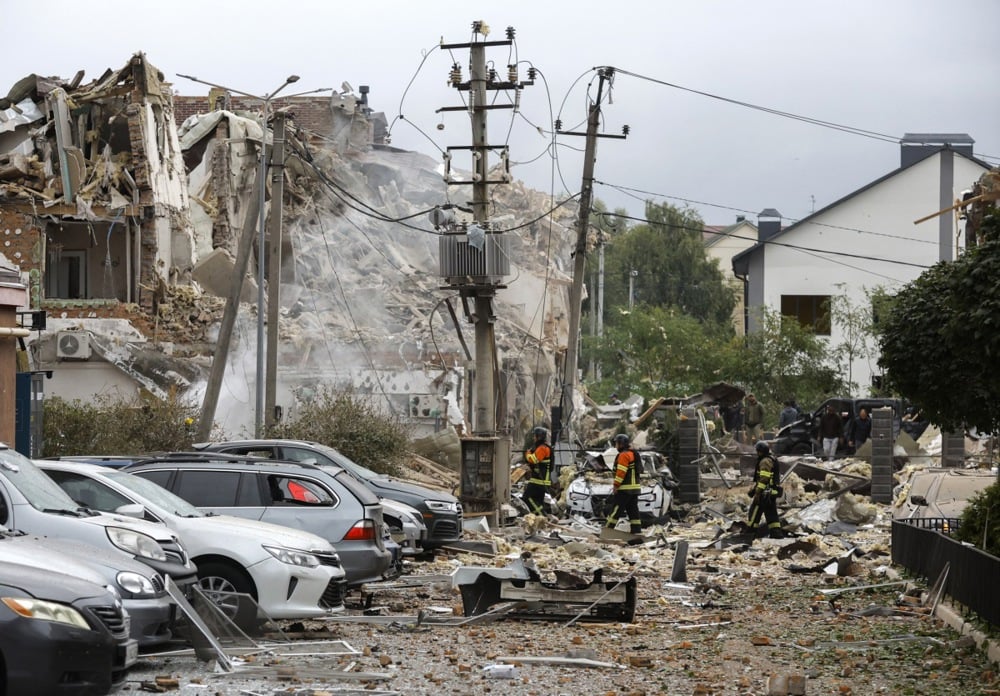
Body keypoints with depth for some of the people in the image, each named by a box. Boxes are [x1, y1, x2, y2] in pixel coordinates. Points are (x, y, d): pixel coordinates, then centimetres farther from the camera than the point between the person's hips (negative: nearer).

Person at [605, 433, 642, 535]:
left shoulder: (624, 455, -13)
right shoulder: (633, 454, 19)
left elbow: (621, 472, -20)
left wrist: (616, 485, -17)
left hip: (625, 488, -10)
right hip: (634, 488, 10)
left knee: (616, 509, -5)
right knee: (633, 510, 8)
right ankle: (636, 531, 5)